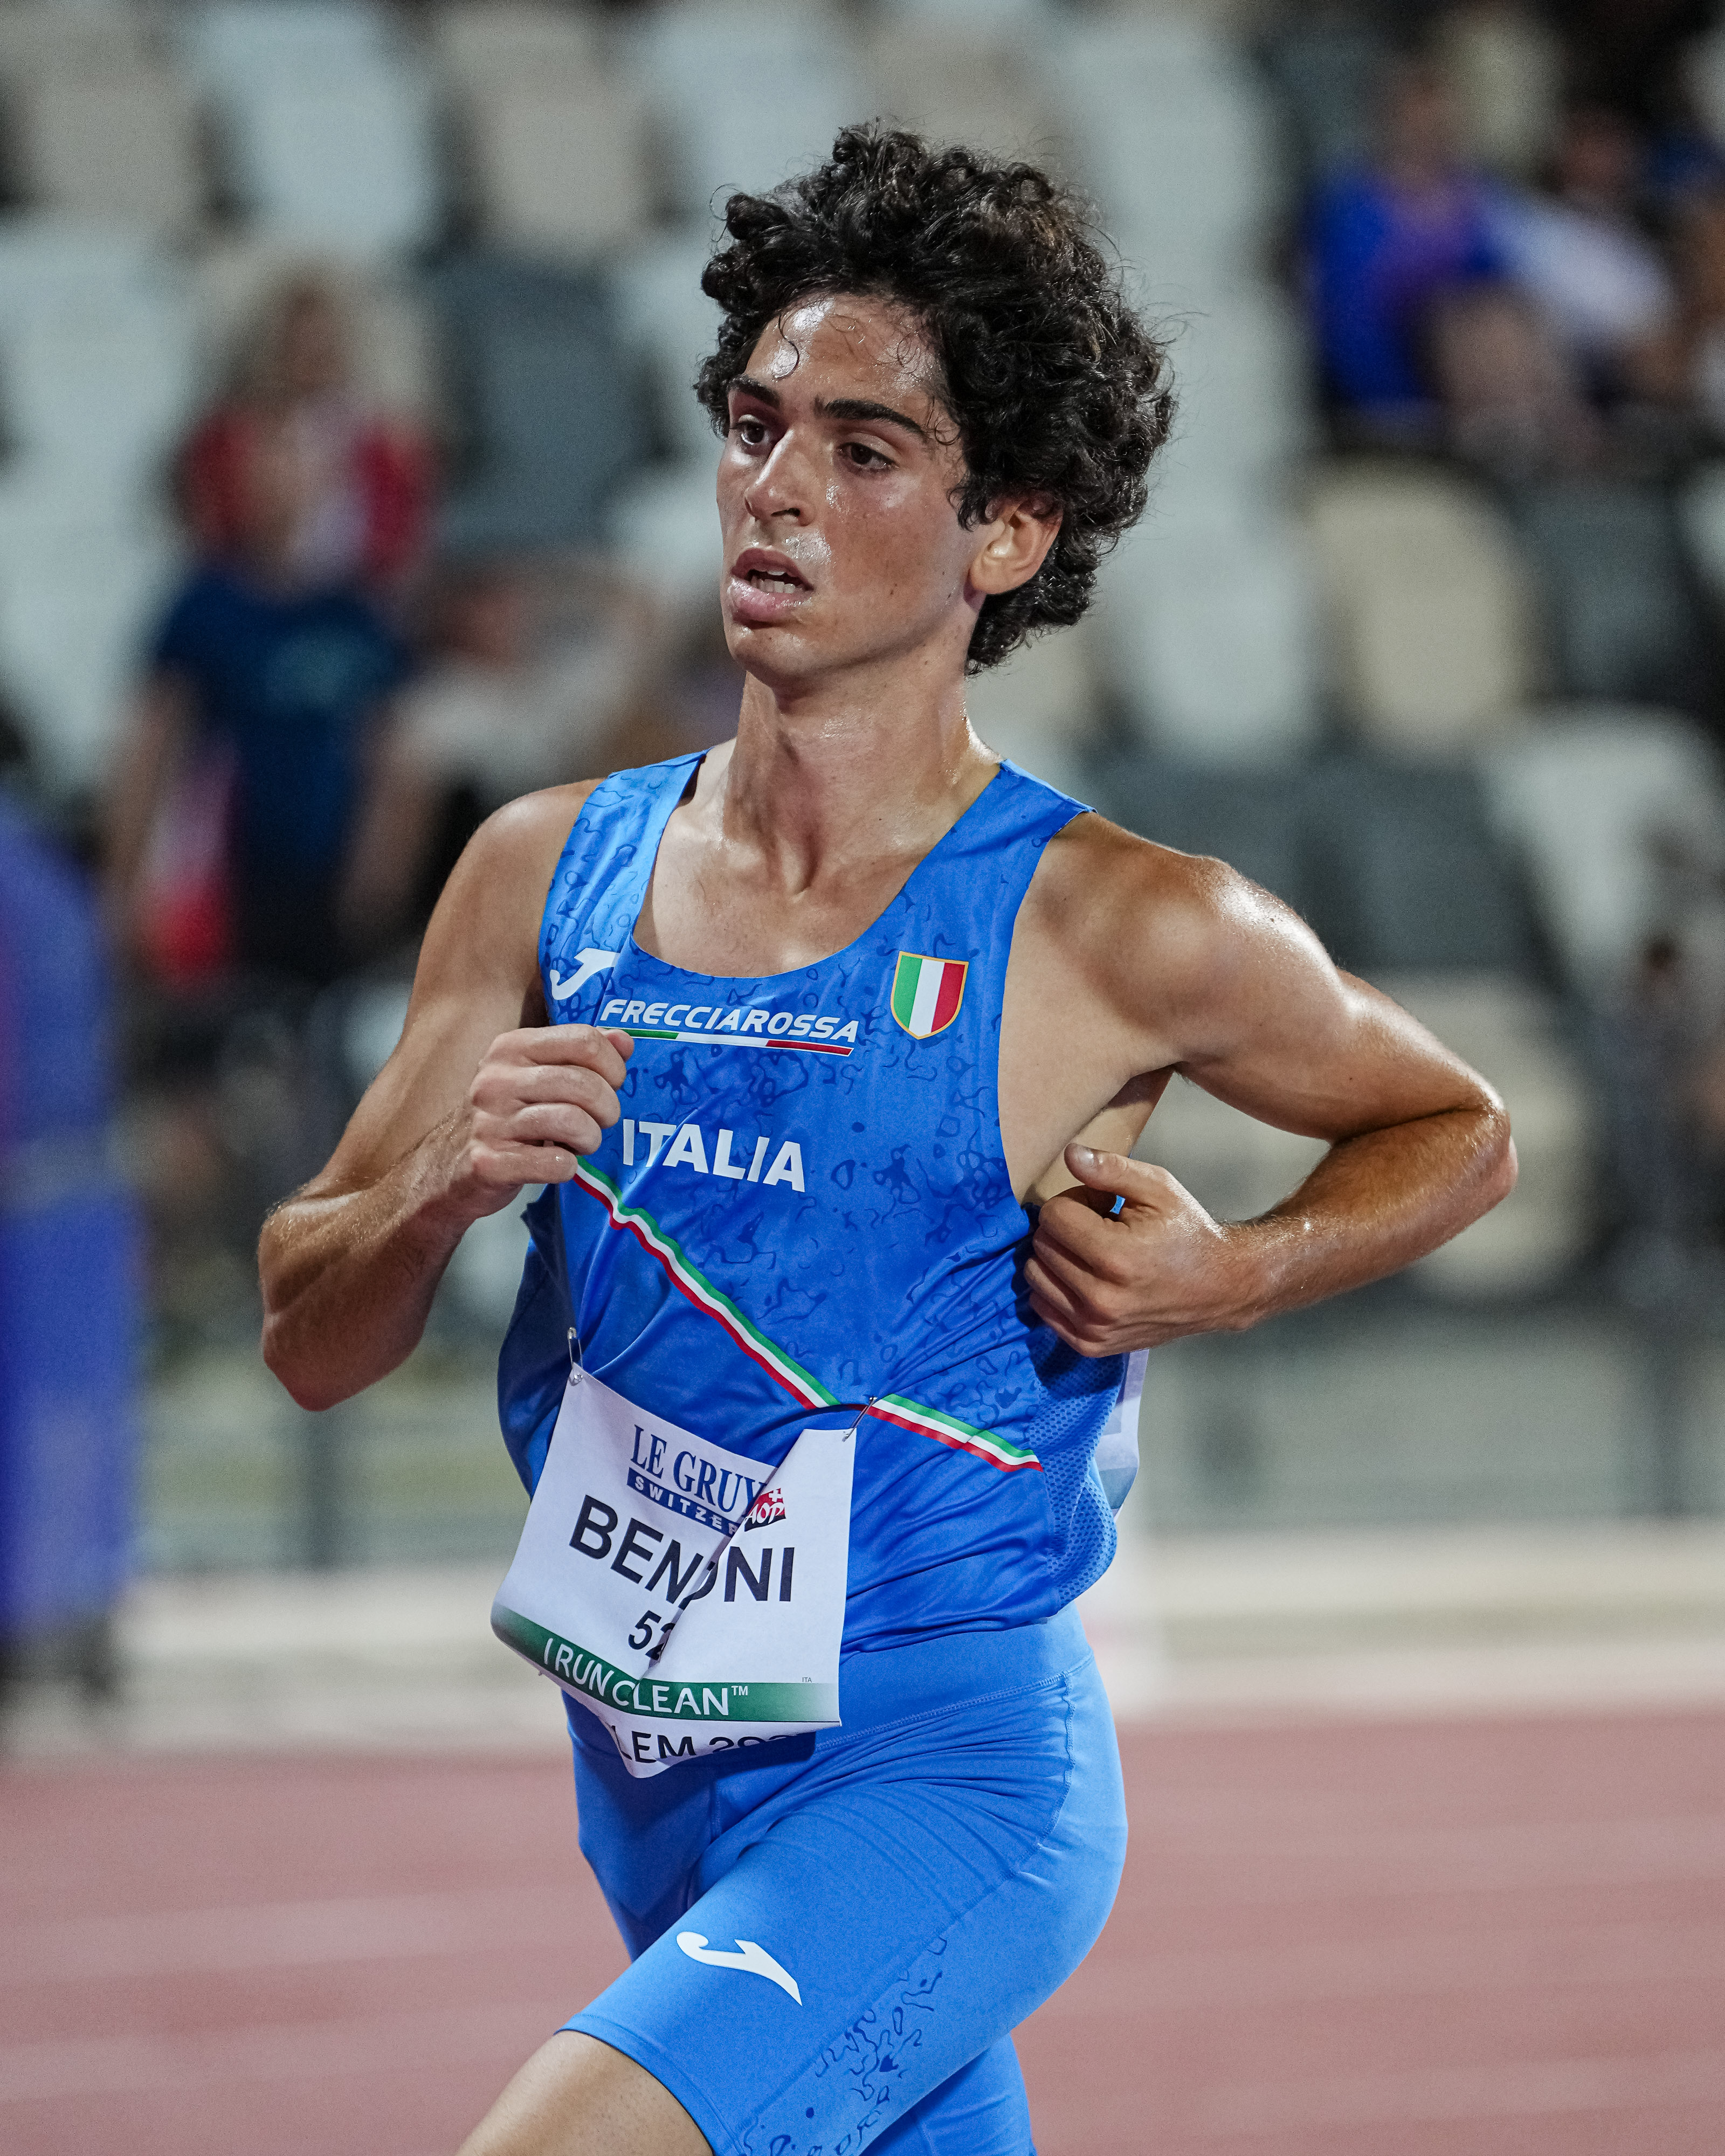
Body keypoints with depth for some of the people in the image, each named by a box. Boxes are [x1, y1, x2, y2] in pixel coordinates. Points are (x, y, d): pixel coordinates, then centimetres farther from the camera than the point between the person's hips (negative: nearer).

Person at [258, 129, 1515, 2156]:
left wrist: (1229, 1275, -11)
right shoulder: (552, 872, 1)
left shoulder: (1126, 936, -11)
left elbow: (1454, 1129, 8)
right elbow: (308, 1342, 5)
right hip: (647, 1787, 6)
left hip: (940, 1778, -6)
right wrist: (444, 1186, -16)